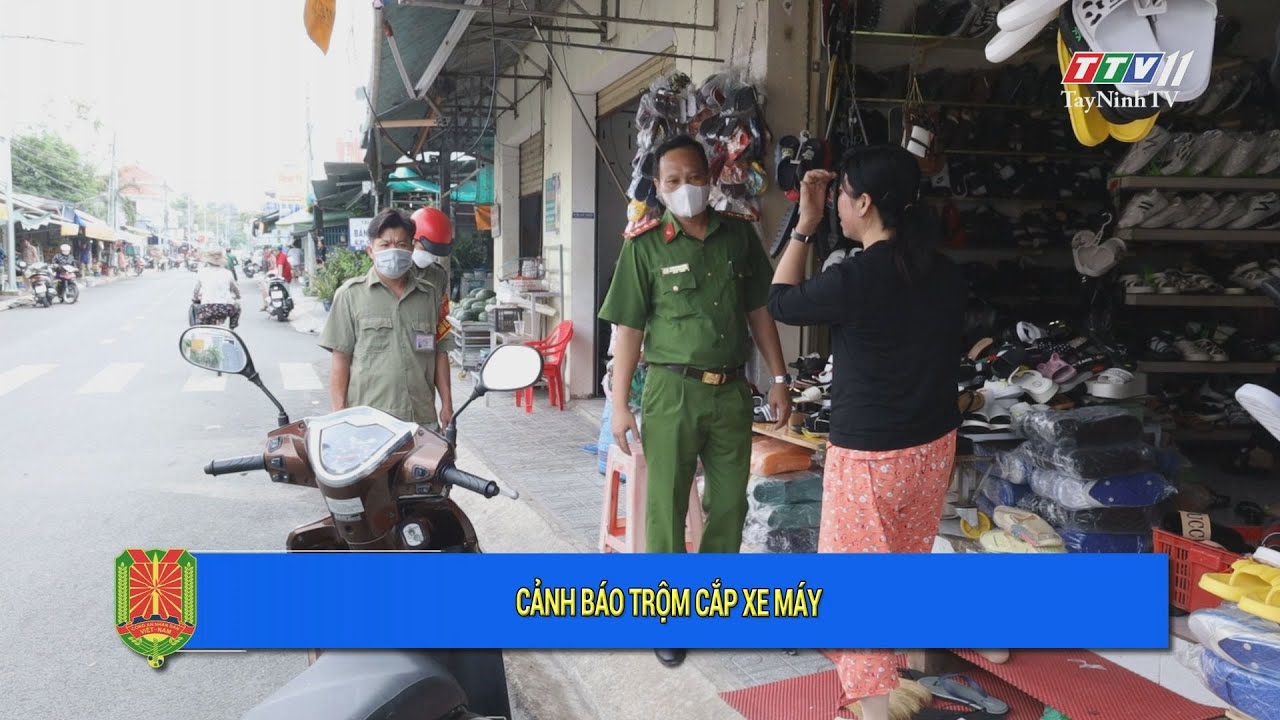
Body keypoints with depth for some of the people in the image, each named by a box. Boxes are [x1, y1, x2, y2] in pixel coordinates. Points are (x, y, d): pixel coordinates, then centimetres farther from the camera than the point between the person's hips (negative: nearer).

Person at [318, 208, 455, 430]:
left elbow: (440, 353, 13)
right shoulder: (351, 294, 3)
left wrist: (447, 404, 8)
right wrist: (340, 415, -2)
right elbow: (340, 359, 2)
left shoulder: (430, 293, 10)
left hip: (423, 418, 2)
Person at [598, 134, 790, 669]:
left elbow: (759, 310, 12)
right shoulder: (646, 246, -4)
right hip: (672, 391, -3)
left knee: (730, 503, 13)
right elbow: (629, 328, -4)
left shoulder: (739, 236, 5)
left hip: (732, 389, 4)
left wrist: (779, 377, 8)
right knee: (667, 508, 5)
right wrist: (620, 405, -7)